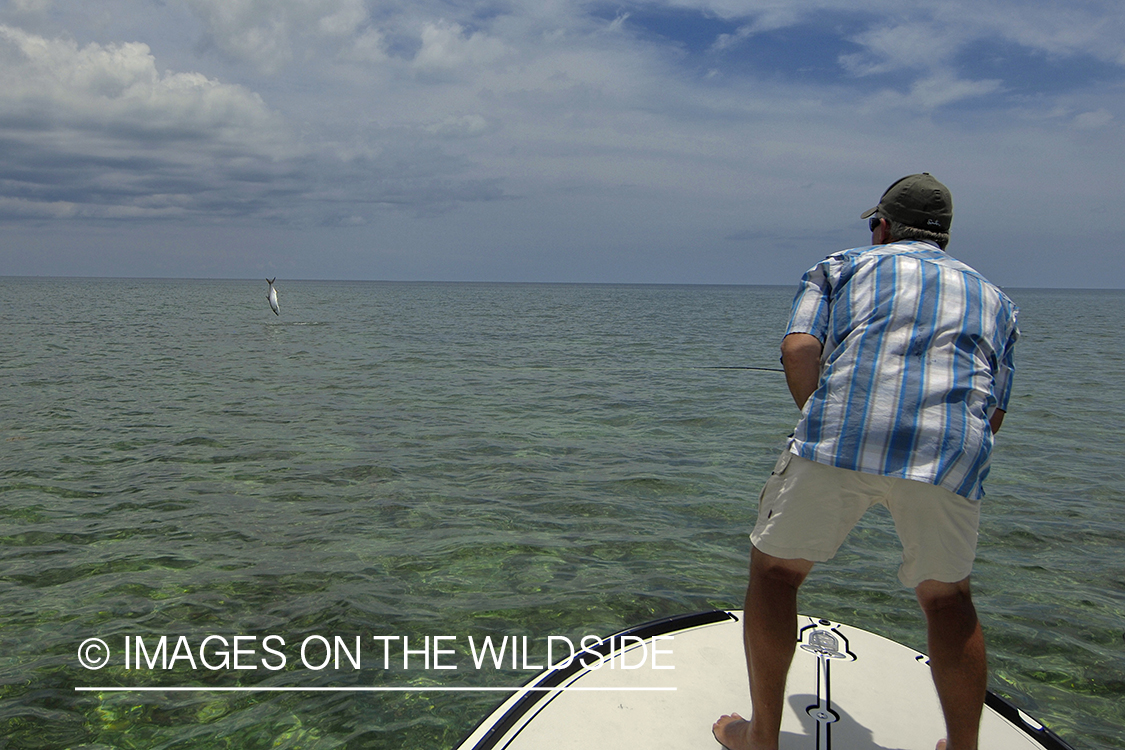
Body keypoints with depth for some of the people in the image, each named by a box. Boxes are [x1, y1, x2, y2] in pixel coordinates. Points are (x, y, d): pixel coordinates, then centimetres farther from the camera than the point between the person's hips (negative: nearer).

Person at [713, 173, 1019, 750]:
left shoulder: (842, 266, 22)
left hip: (844, 434, -2)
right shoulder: (992, 296, 31)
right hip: (952, 453, 3)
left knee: (775, 571, 15)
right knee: (946, 598, 24)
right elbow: (994, 413, 24)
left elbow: (798, 351, 4)